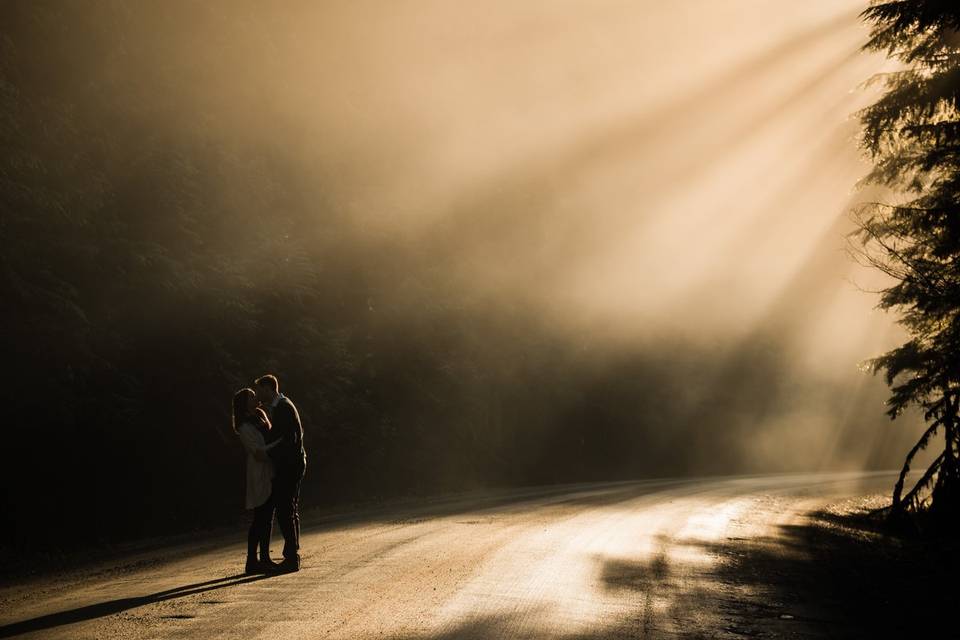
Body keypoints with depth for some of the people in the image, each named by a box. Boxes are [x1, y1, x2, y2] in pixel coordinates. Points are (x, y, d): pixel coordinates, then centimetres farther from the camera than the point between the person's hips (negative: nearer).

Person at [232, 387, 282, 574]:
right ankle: (252, 562, -2)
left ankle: (265, 559, 17)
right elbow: (259, 452, -22)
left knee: (267, 517, 11)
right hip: (259, 477, -9)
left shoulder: (259, 416, 11)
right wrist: (280, 441, -19)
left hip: (269, 475, 9)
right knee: (259, 519, -6)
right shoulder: (245, 428, -16)